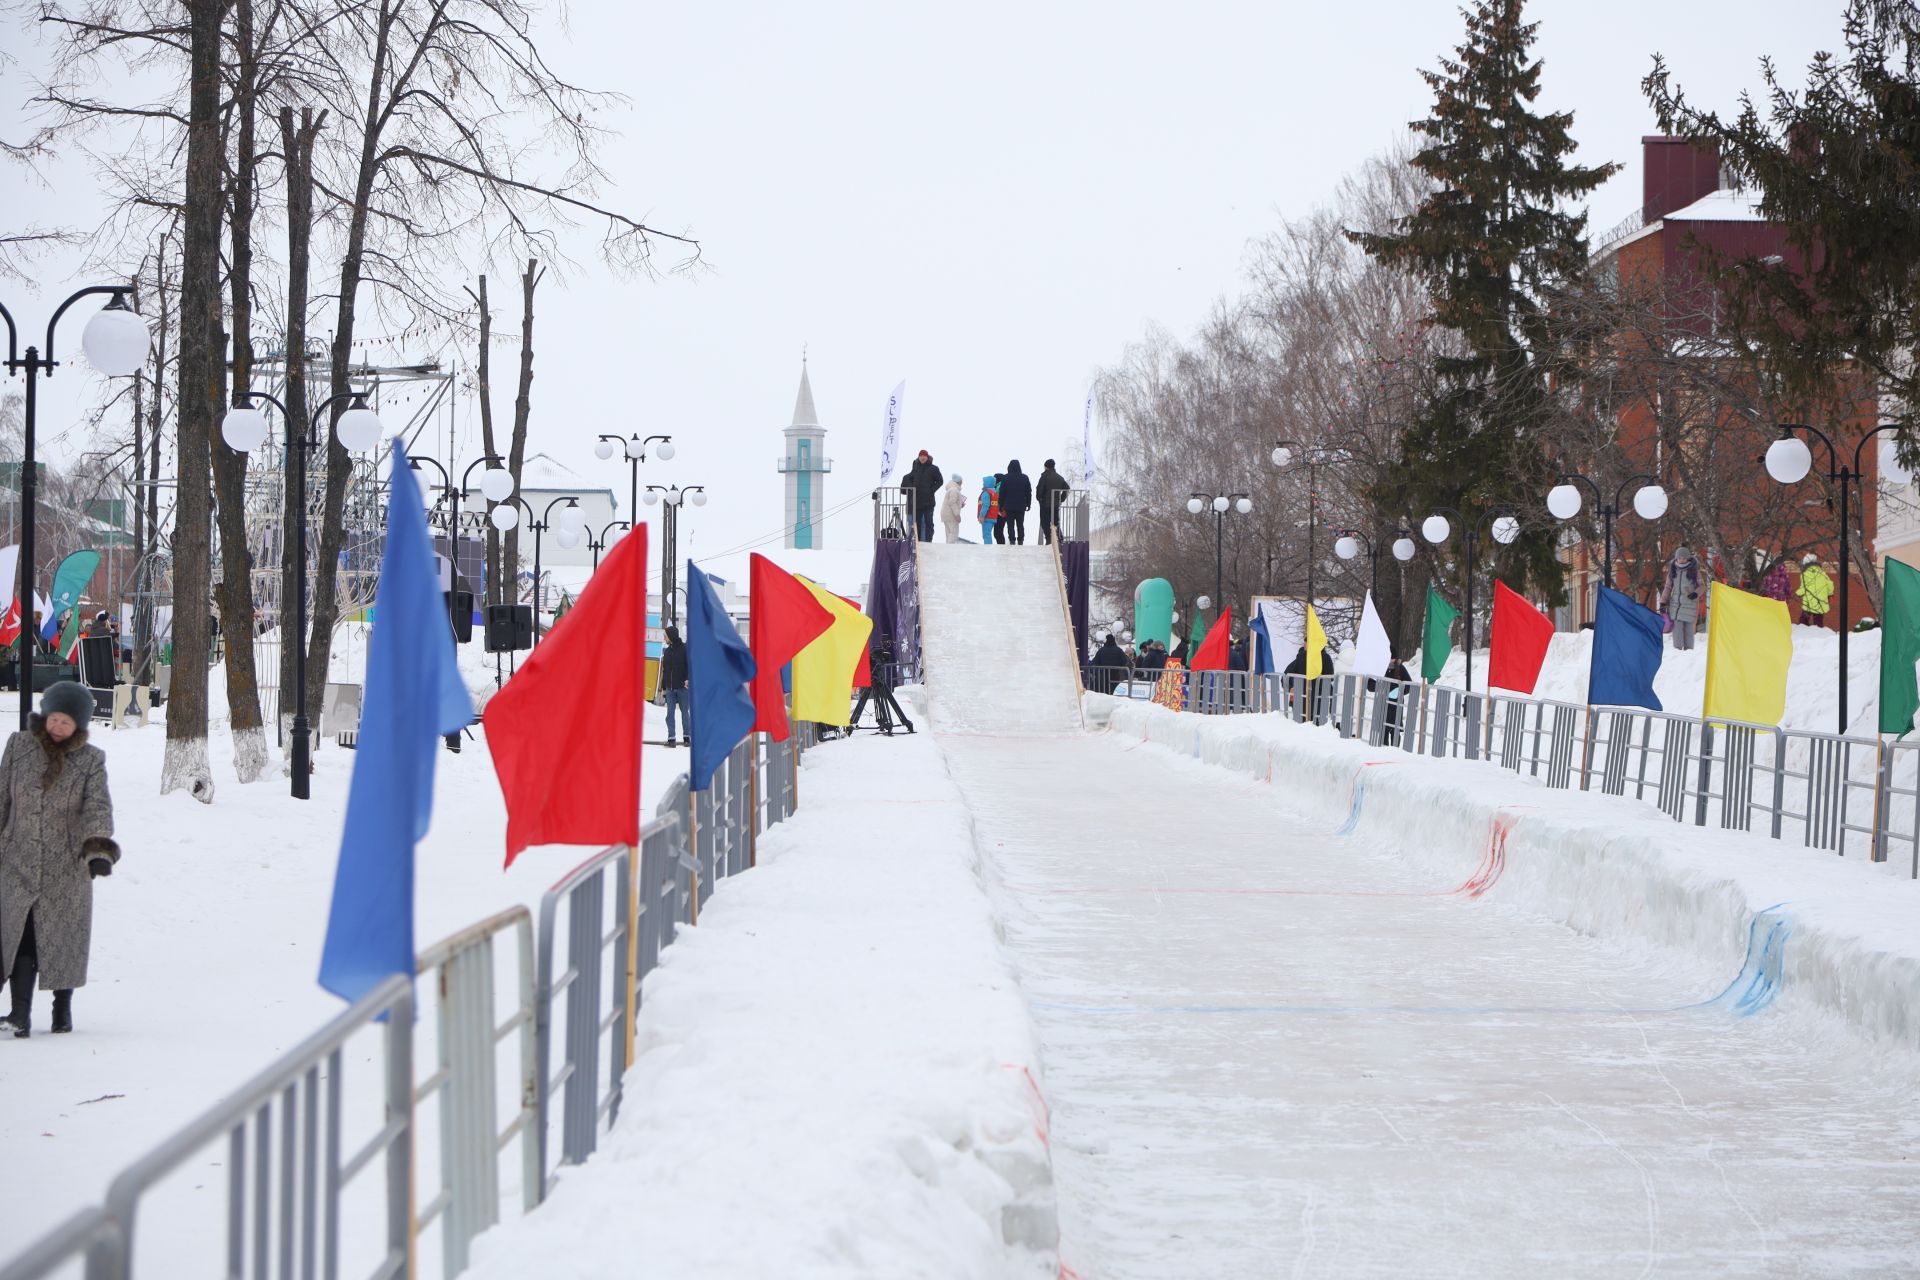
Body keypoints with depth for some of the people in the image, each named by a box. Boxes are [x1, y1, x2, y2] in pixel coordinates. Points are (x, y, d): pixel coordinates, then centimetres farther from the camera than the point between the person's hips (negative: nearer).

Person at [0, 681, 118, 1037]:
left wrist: (100, 850, -27)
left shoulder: (90, 760, -1)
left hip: (66, 866, 0)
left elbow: (98, 807, -11)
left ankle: (63, 1008, 23)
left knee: (64, 937, 7)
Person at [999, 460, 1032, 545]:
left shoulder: (1006, 478, -6)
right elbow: (1029, 493, 6)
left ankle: (1012, 540, -7)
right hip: (1021, 506, 2)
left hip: (1009, 506, -2)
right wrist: (1028, 504, 13)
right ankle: (1020, 541, 8)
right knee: (1020, 525, 10)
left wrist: (1001, 506, 3)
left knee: (1010, 525, 0)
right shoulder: (1025, 478, 1)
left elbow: (1002, 493, -3)